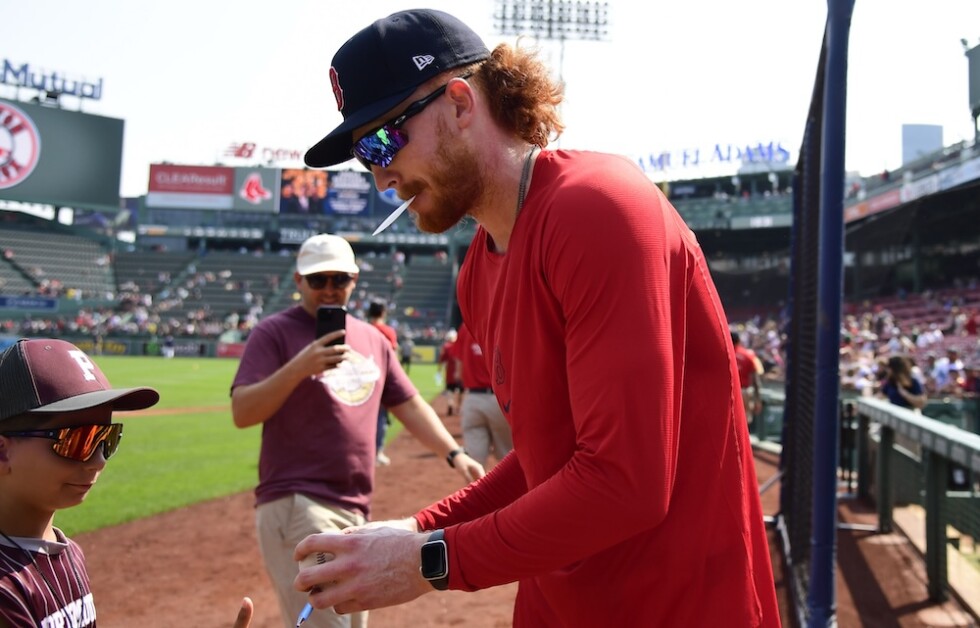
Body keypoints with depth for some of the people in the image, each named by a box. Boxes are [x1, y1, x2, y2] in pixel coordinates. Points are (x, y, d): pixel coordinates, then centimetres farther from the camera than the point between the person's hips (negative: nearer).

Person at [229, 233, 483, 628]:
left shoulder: (372, 339, 17)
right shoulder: (274, 332, -1)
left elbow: (409, 405, 21)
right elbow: (242, 413, -10)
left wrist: (453, 454, 8)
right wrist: (299, 366, -22)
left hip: (357, 512, 7)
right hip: (296, 506, -7)